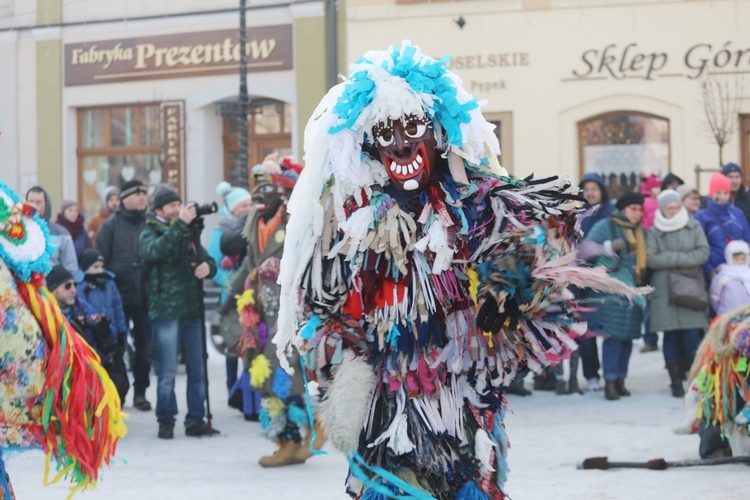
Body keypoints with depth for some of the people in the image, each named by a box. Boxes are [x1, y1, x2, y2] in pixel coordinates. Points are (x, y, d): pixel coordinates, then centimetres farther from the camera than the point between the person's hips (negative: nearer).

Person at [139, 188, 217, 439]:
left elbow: (208, 260, 19)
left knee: (198, 369, 5)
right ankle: (166, 420, 5)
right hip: (165, 311, -5)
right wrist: (179, 224, -24)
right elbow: (156, 251, -21)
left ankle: (196, 419, 12)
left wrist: (208, 267, -5)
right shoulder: (150, 233, 1)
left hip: (192, 310, 5)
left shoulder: (189, 233, 16)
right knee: (167, 372, -4)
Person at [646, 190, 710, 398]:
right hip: (665, 289, 0)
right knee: (671, 335, -1)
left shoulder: (694, 227, 9)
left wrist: (673, 258, -9)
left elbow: (704, 252, -1)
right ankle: (676, 381, 4)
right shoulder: (654, 232, 6)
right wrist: (683, 257, -10)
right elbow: (651, 259, -6)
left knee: (692, 334, -9)